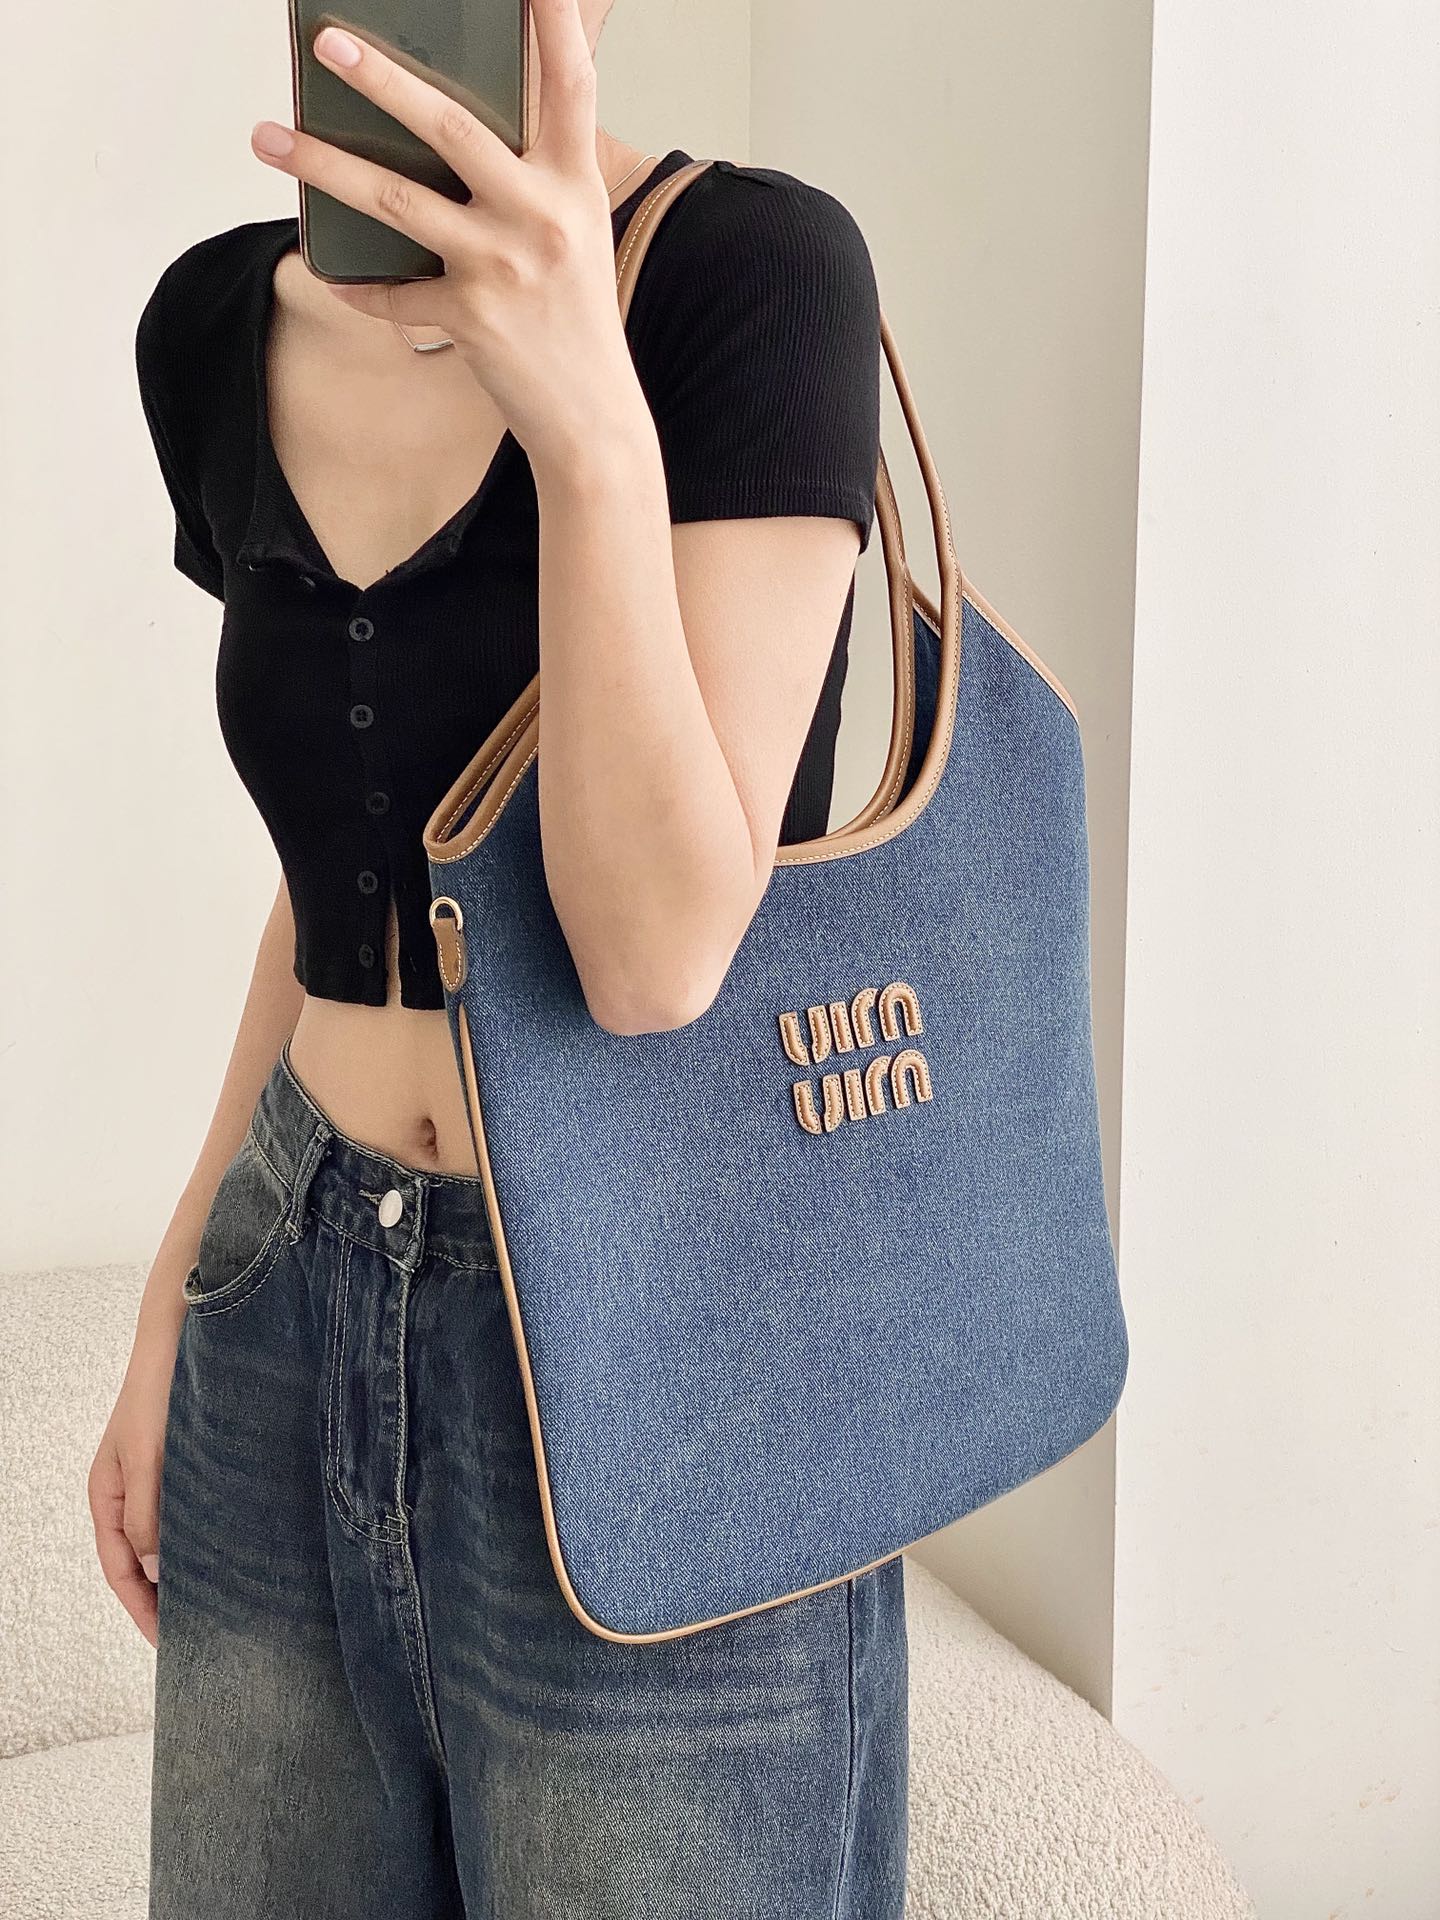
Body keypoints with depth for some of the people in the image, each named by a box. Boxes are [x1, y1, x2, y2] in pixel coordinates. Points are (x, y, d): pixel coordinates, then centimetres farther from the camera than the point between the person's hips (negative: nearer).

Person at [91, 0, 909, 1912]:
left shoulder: (755, 268, -15)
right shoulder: (219, 334, 3)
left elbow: (661, 950, -21)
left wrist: (590, 421, -32)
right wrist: (180, 1299, 13)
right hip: (301, 1337, 6)